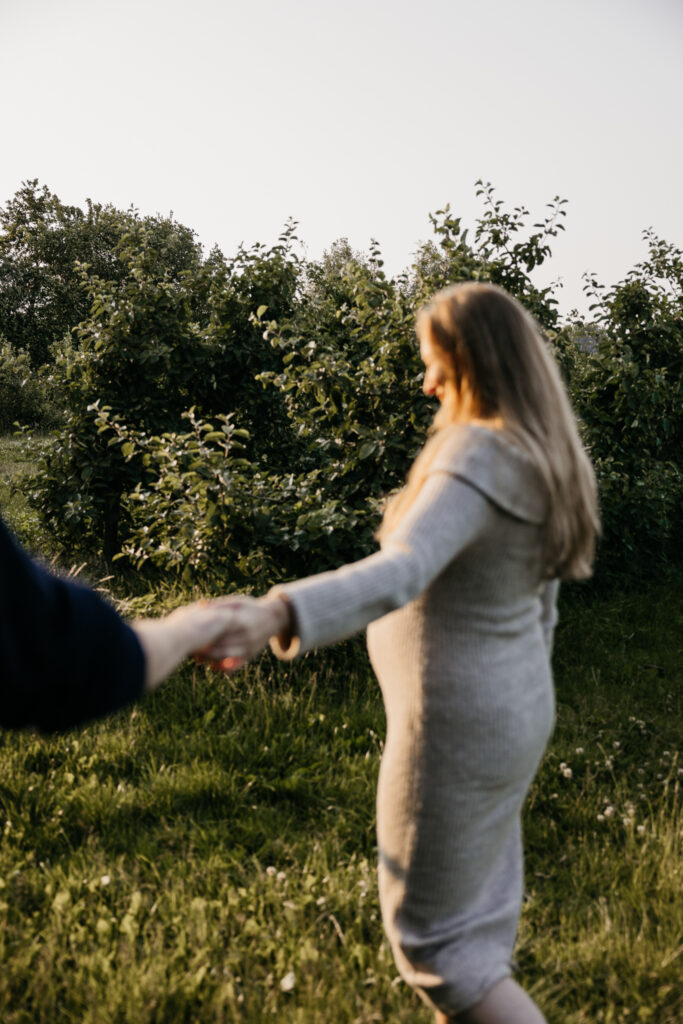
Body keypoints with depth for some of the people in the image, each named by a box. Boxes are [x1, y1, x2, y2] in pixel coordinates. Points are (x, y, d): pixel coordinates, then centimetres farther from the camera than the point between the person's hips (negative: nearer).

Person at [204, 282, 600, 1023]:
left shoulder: (481, 461, -24)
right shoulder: (541, 458, 5)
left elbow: (401, 575, -41)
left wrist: (275, 614, -55)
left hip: (455, 729, -9)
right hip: (508, 712, 9)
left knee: (430, 934, 9)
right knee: (476, 913, 23)